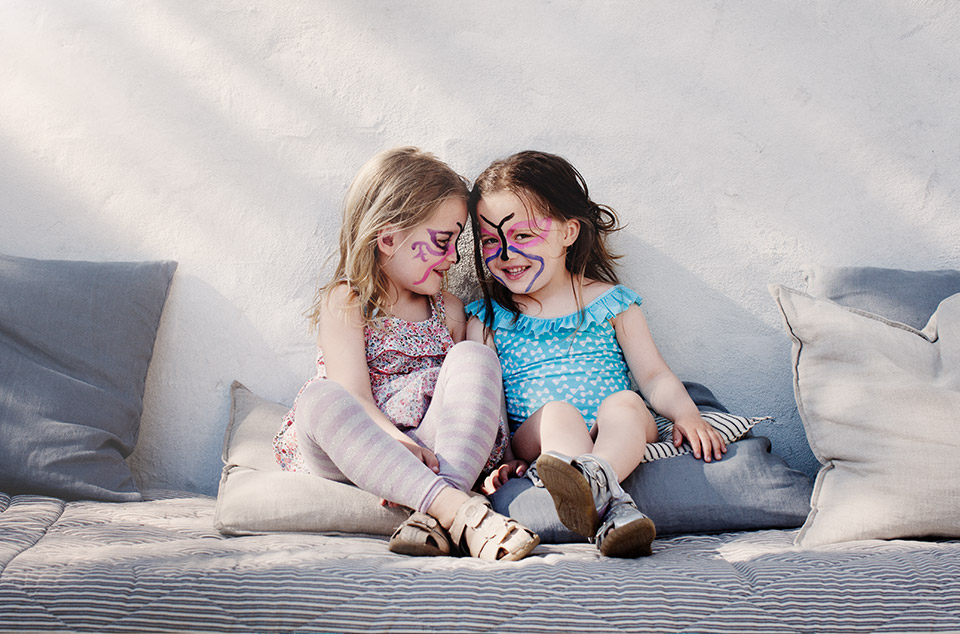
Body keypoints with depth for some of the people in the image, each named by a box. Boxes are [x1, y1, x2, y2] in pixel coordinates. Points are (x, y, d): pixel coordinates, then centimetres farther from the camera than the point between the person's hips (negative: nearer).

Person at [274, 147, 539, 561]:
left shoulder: (449, 311, 15)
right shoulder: (345, 302, 1)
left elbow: (468, 388, 11)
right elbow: (353, 394, -13)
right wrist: (394, 441, -33)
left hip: (429, 453, 3)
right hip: (352, 455, -3)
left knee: (473, 356, -19)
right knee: (318, 398, -35)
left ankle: (436, 516, -39)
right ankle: (458, 510, -48)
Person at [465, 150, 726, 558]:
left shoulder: (610, 303, 13)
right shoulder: (487, 320, 13)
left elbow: (653, 376, 12)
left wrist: (686, 414, -8)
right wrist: (502, 460, -11)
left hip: (620, 435, 1)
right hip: (535, 437, 0)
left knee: (625, 403, -32)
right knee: (557, 413, -33)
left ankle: (594, 476, -60)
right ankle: (612, 508, -54)